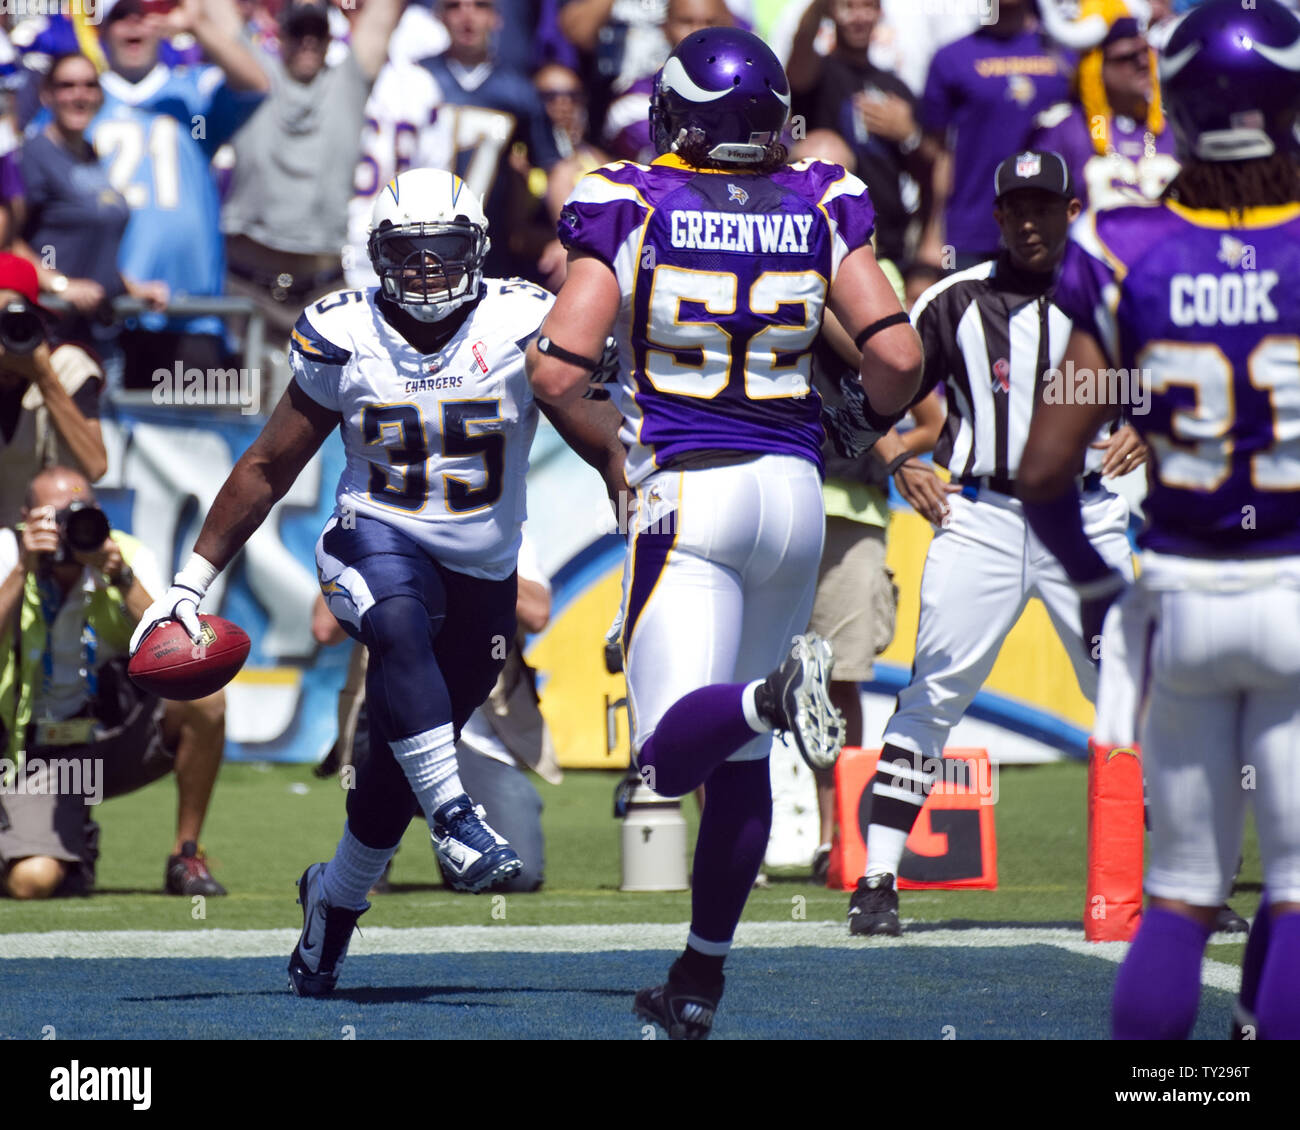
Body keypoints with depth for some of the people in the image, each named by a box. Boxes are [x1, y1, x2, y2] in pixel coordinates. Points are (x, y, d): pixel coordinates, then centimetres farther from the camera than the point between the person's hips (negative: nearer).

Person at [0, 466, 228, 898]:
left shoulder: (129, 555, -7)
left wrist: (121, 577, -30)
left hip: (124, 738, 1)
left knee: (205, 696, -28)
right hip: (45, 754, -1)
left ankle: (185, 858, -11)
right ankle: (76, 846, 16)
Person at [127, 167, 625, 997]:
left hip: (483, 571, 2)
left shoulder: (520, 328, -9)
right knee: (400, 628, -38)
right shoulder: (343, 340, -7)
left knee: (404, 755, 8)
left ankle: (335, 899, 32)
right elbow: (268, 469, 3)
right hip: (378, 538, -2)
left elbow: (604, 447, -1)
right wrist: (192, 582, 3)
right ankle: (453, 816, -41)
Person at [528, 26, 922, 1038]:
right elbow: (896, 354, -4)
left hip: (689, 497, -4)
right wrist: (873, 419, 17)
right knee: (738, 760, 17)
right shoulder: (821, 211, 3)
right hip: (794, 494, 4)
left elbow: (556, 373, -11)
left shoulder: (630, 210, -4)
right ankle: (700, 983, 23)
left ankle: (774, 691, -40)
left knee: (673, 755, -9)